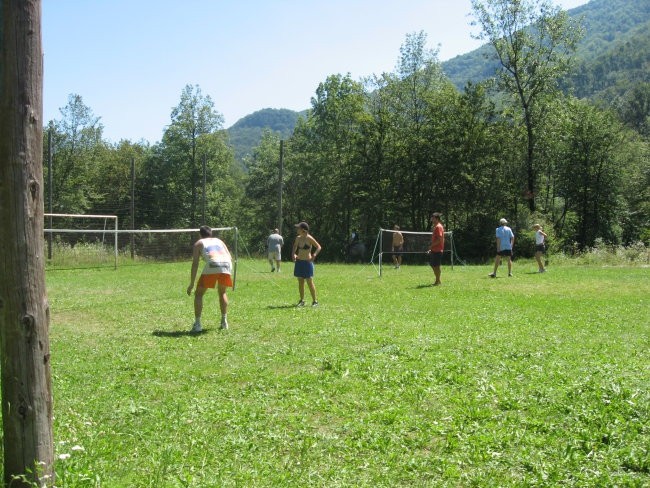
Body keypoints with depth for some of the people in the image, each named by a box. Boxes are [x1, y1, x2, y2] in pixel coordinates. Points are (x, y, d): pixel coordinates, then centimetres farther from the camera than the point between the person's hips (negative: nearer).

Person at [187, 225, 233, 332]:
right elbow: (230, 257, 21)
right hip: (227, 264, 4)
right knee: (222, 292, 28)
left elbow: (195, 264, 13)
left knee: (199, 294, 11)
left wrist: (191, 284, 12)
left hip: (212, 264, -4)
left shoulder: (199, 243, 23)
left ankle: (197, 324, 2)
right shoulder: (218, 240, 33)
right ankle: (224, 321, 23)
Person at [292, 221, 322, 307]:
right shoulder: (298, 238, 6)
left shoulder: (309, 238, -12)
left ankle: (315, 301, 7)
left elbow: (319, 247, -9)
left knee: (309, 282, -3)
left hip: (307, 262, -6)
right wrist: (294, 255, -4)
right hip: (299, 262, 6)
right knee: (300, 282, 8)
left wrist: (314, 255, -23)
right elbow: (294, 249, 16)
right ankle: (302, 301, 17)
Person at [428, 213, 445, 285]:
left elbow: (439, 239, -21)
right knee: (432, 265, 13)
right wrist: (431, 249, 19)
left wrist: (431, 246, -17)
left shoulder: (438, 227, -13)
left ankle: (438, 281, 2)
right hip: (434, 250, 10)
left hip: (437, 250, -10)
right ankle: (438, 281, 19)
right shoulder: (436, 226, 17)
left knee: (436, 266, -5)